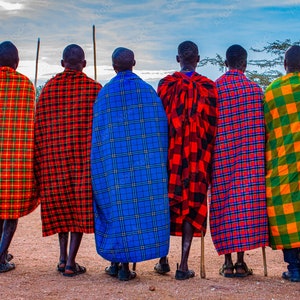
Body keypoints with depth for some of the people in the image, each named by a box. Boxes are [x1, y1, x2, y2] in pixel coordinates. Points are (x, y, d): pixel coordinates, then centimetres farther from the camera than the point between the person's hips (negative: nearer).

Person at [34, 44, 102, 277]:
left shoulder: (49, 88, 4)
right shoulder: (95, 88, -2)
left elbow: (39, 126, 4)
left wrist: (41, 161, 9)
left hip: (54, 155, 3)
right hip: (85, 156, -2)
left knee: (61, 205, 16)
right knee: (81, 206, 3)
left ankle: (63, 258, 18)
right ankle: (71, 262, 2)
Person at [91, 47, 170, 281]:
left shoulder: (105, 93, 1)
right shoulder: (148, 90, 3)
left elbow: (98, 132, 1)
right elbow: (161, 127, 2)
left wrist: (102, 163, 9)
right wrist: (160, 161, 8)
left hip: (114, 161, 0)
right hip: (145, 160, 0)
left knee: (118, 206, 7)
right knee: (143, 206, 4)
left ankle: (116, 261, 12)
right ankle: (126, 265, 5)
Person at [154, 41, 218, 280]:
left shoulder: (166, 84, 0)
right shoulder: (208, 86, -1)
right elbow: (213, 125, 0)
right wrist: (208, 158, 9)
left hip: (171, 153, 1)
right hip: (198, 156, 0)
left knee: (168, 202, 12)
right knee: (193, 203, 4)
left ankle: (164, 260, 18)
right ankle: (183, 265, 2)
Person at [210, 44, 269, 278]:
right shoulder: (255, 89, 0)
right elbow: (262, 126, 2)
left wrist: (214, 152, 12)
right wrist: (258, 150, 13)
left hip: (222, 156, 1)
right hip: (250, 158, 0)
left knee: (224, 205, 6)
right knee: (246, 203, 3)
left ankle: (228, 262, 7)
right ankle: (241, 262, 4)